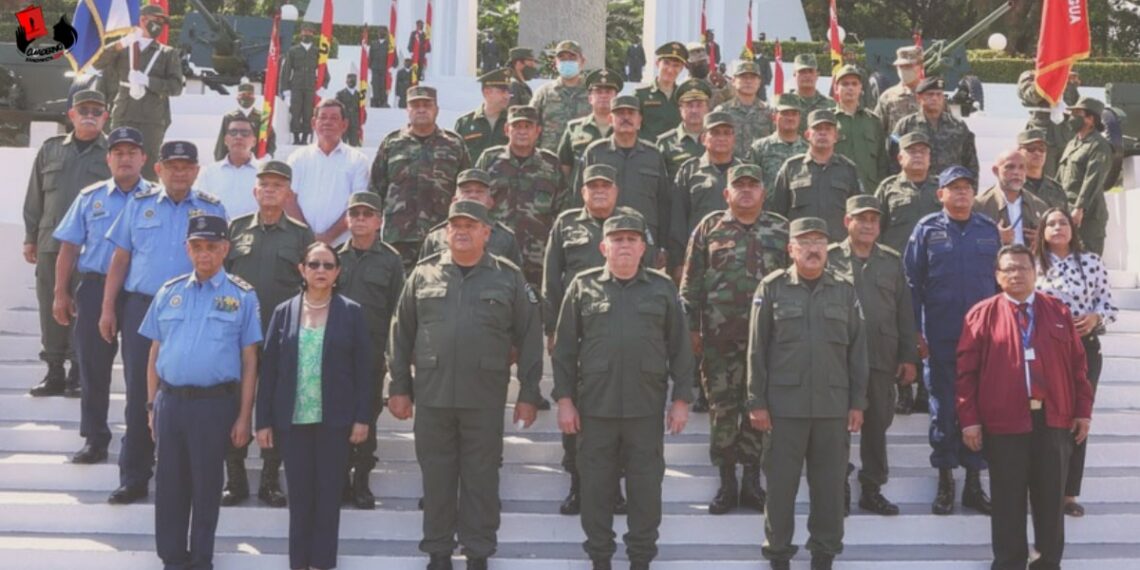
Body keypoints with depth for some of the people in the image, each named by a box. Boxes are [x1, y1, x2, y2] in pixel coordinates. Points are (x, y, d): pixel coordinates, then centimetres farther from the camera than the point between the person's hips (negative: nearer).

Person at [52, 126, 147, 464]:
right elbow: (69, 247, 8)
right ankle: (95, 439, 12)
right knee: (93, 364, 3)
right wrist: (61, 293, 2)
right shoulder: (90, 197, 9)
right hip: (96, 287, 2)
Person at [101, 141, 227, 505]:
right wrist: (108, 308, 2)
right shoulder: (139, 204, 8)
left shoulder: (212, 209, 6)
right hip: (141, 307, 1)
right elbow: (120, 259, 8)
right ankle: (134, 479, 9)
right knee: (139, 395, 2)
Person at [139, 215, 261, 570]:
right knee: (169, 484, 9)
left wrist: (244, 417, -5)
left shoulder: (242, 296, -2)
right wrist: (152, 405, 8)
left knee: (206, 485, 7)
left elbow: (249, 361, -2)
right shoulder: (169, 293, 8)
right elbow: (155, 353, 12)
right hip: (170, 400, 3)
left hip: (215, 403, -3)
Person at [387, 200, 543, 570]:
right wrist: (399, 387, 4)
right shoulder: (423, 274, 6)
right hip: (432, 396, 1)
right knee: (436, 477, 8)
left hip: (485, 399, -1)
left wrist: (528, 394, -1)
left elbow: (529, 338, 2)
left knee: (481, 478, 5)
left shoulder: (508, 278, 2)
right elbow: (402, 334, 8)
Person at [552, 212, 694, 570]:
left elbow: (679, 349, 5)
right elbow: (564, 348, 4)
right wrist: (564, 399, -2)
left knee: (646, 486, 5)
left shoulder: (662, 288, 6)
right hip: (594, 406, 0)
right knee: (596, 486, 6)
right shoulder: (583, 286, 4)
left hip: (646, 407, 0)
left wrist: (681, 399, 0)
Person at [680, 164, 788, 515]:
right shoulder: (709, 228, 6)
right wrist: (692, 328, 1)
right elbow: (691, 282, 6)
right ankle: (727, 483, 13)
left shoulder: (781, 230, 8)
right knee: (722, 407, 2)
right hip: (719, 337, -1)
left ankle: (752, 481, 16)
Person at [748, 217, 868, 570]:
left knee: (830, 484, 7)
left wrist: (858, 403, 4)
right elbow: (757, 350, 0)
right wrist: (756, 402, -4)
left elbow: (857, 350, 8)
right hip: (784, 404, -2)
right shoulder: (772, 288, 0)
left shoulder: (845, 290, 6)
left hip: (833, 406, 2)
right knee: (780, 482, 4)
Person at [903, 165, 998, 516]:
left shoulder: (989, 229, 7)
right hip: (942, 338, -2)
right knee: (944, 408, 5)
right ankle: (945, 483, 15)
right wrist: (916, 332, -4)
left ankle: (974, 483, 15)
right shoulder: (927, 230, 1)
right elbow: (912, 283, 1)